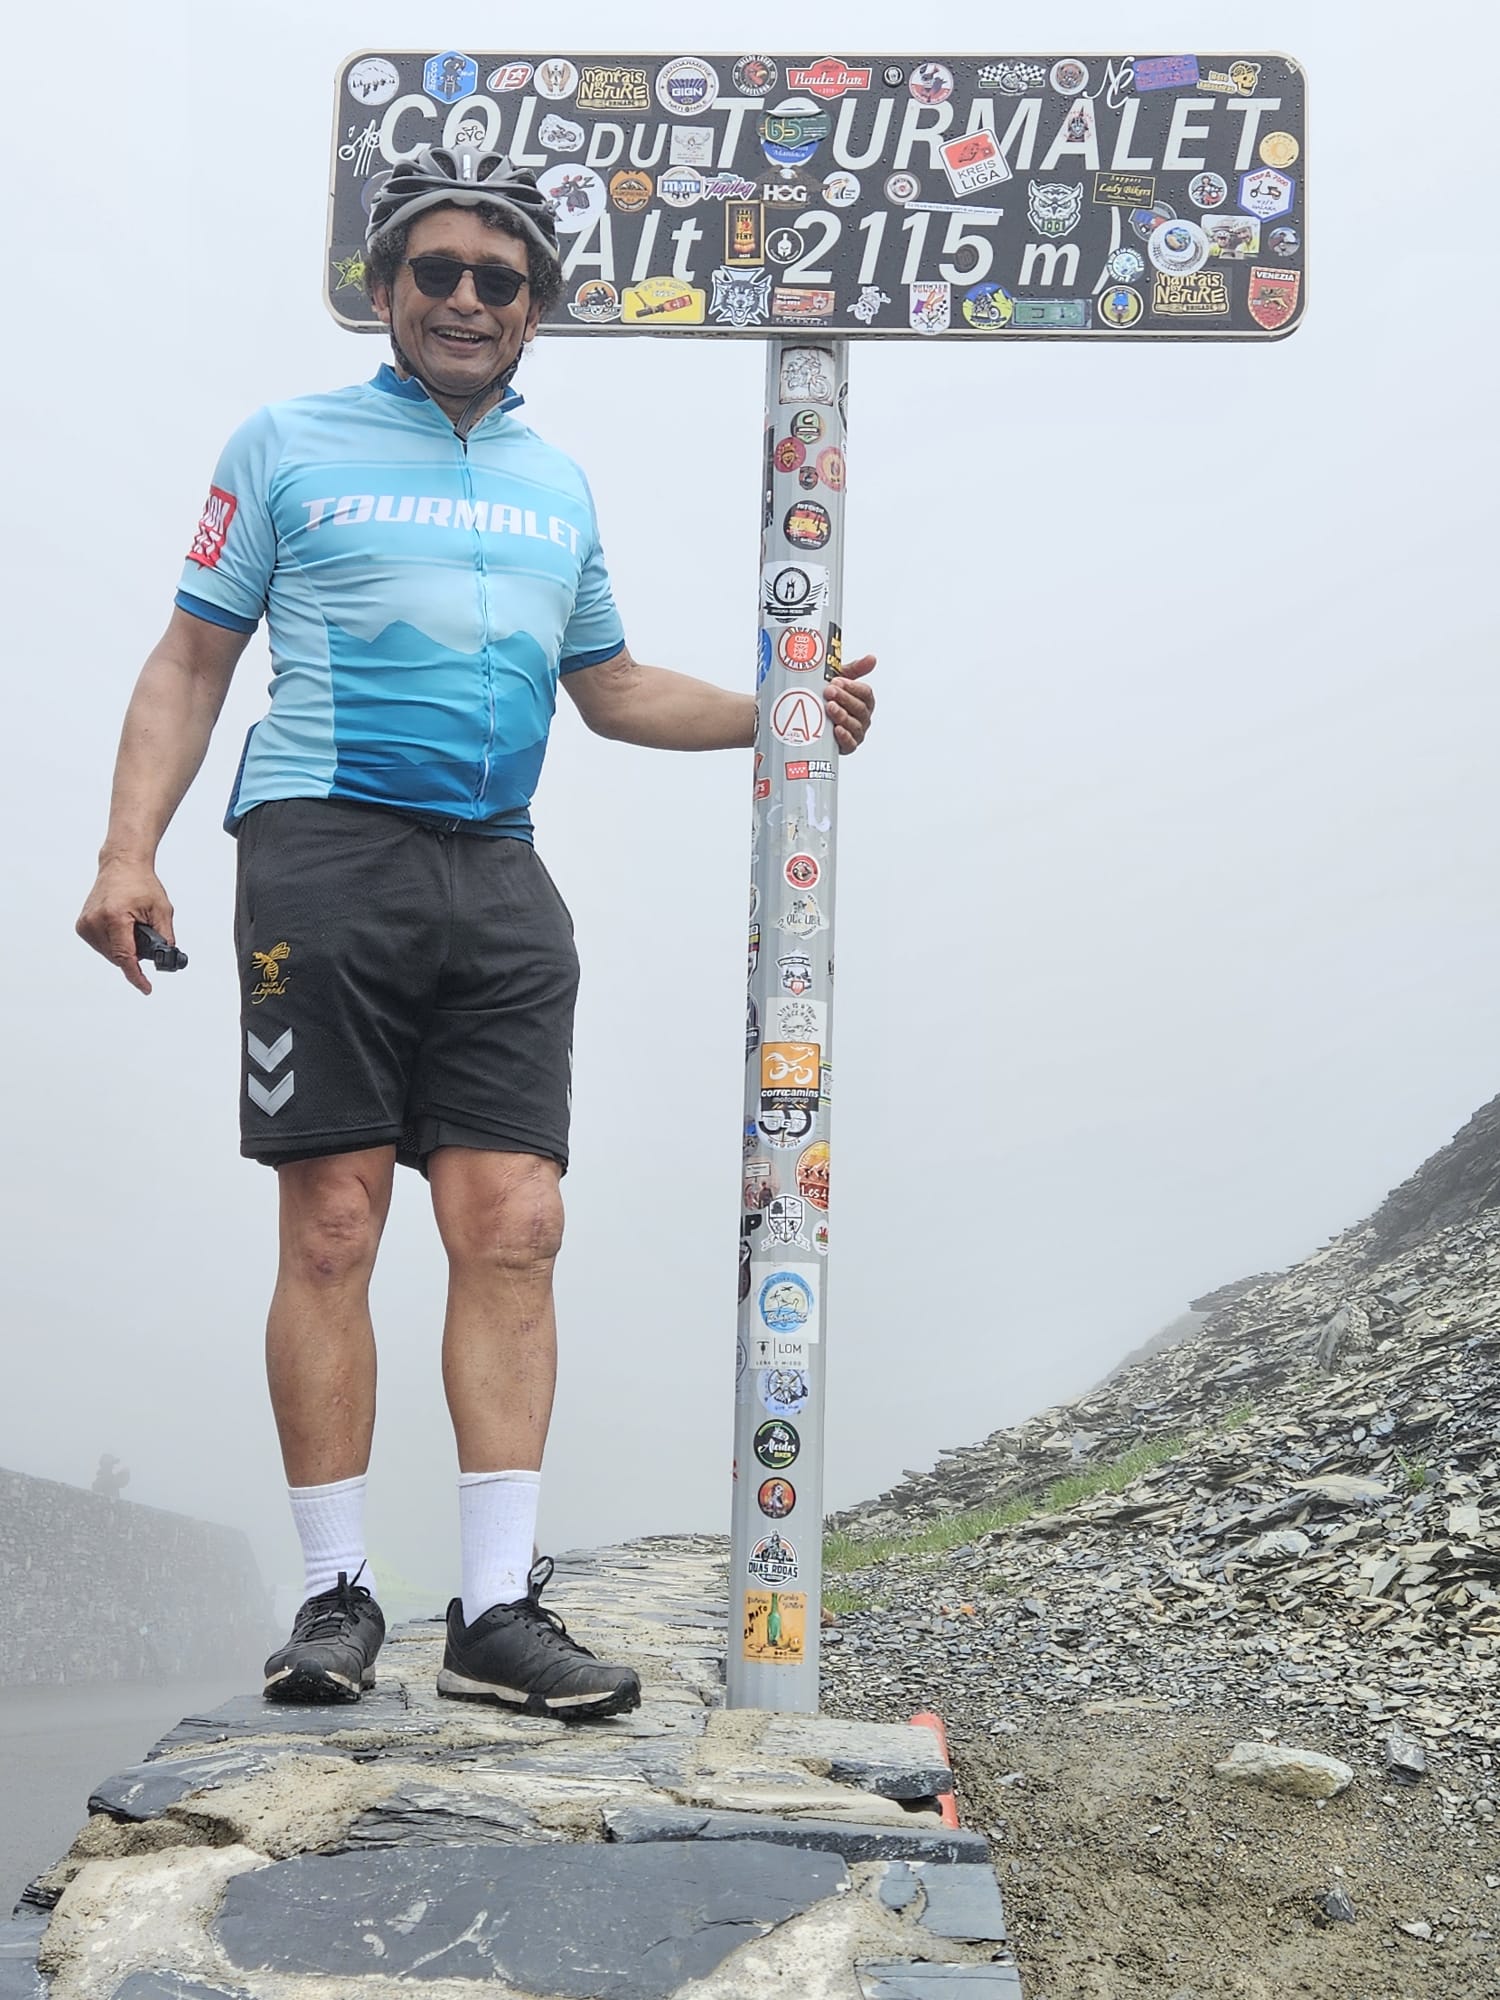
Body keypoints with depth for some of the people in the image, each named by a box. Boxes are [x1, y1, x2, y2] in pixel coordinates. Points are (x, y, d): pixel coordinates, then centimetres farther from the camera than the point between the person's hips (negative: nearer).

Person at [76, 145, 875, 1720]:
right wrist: (129, 849, -6)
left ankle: (498, 1608, 1)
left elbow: (612, 687, 29)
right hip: (325, 852, -3)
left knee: (513, 1229, -4)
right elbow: (190, 663, 7)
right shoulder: (287, 447, 10)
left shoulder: (557, 485, 22)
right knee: (333, 1230, -5)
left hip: (498, 880, 4)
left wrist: (780, 713, 17)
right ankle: (336, 1593, 6)